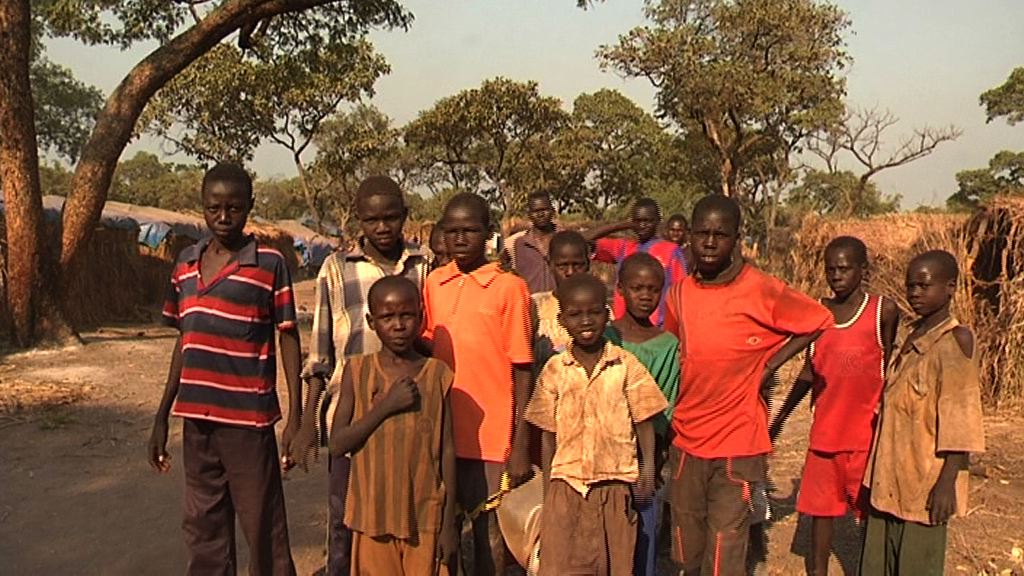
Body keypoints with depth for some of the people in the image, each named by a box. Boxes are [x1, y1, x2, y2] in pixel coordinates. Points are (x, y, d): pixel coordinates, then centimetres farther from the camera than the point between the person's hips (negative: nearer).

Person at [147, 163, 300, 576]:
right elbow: (184, 341, 16)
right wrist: (162, 416, 15)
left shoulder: (270, 263, -5)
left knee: (264, 531, 3)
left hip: (249, 419, -5)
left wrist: (295, 416, -8)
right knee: (203, 531, 14)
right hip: (197, 418, 5)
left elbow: (289, 339, -3)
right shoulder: (186, 262, 10)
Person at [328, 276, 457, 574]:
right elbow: (338, 444, -6)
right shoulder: (358, 371, -1)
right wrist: (386, 406, -17)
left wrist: (449, 523, 0)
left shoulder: (437, 374, -1)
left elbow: (447, 450, 1)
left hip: (425, 516, 0)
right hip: (374, 515, 0)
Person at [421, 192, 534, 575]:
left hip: (490, 434, -4)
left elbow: (522, 370, -6)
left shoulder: (509, 288, -7)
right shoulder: (433, 284, 6)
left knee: (488, 532, 7)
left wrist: (521, 446, -7)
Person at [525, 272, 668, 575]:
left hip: (616, 483, -1)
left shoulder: (626, 365, -3)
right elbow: (549, 434, 5)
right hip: (567, 483, 1)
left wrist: (647, 469, -10)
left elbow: (644, 420, 1)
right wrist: (547, 490, 6)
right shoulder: (554, 370, 1)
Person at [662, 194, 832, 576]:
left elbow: (818, 322, 0)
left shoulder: (762, 291, -12)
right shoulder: (679, 293, 3)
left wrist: (770, 364, -7)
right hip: (685, 440, 5)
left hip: (738, 443, -5)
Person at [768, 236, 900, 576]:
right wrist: (780, 417, 12)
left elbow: (890, 370, 0)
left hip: (867, 430, -3)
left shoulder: (884, 310, -6)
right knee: (820, 505, 12)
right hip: (825, 429, 4)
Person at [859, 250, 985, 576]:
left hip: (926, 479, -8)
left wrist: (947, 481, -20)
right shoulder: (914, 337, 11)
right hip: (891, 478, 8)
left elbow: (959, 417, -17)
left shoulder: (955, 340, -12)